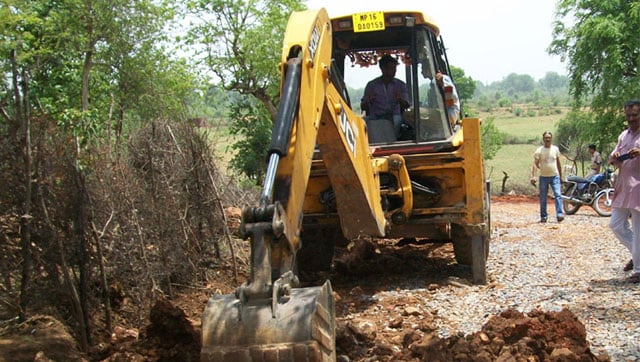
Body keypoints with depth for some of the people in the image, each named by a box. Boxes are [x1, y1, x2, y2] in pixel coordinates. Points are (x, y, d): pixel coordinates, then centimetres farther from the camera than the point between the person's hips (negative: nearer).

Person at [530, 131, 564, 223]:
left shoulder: (555, 149, 5)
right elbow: (535, 164, -9)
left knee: (558, 195, -13)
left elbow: (558, 163, 14)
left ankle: (559, 215, -17)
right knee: (543, 198, 5)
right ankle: (543, 216, 12)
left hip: (555, 176, 1)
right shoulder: (539, 150, -3)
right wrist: (533, 176, -22)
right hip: (543, 177, -1)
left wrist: (561, 176, 16)